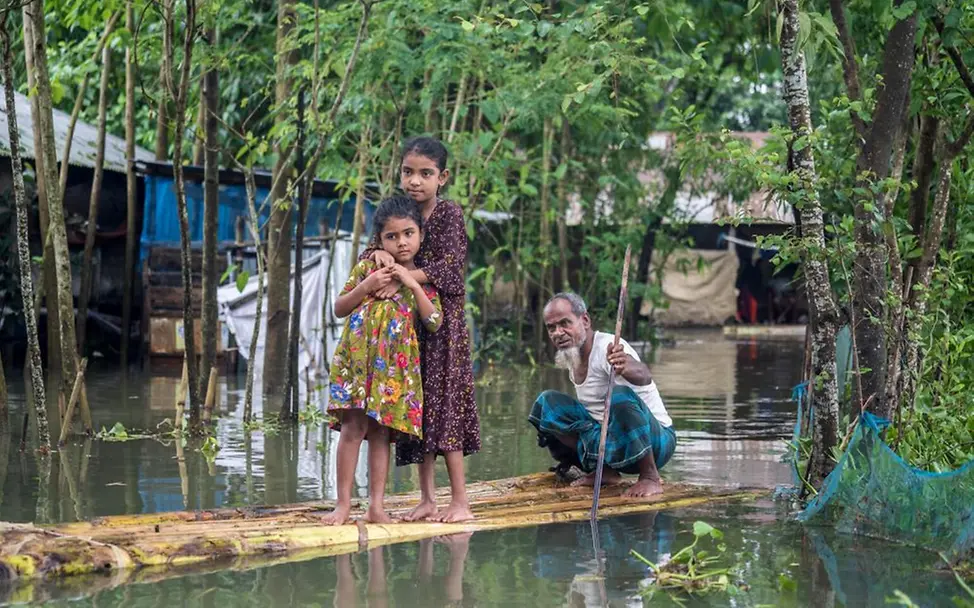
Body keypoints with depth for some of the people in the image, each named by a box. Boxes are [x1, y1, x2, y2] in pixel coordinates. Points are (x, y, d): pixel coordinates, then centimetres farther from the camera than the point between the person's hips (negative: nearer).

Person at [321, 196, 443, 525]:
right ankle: (344, 503, -4)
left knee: (381, 430, 3)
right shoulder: (367, 267, 6)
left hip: (396, 364, 2)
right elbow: (339, 308, 8)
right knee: (354, 426, -8)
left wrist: (412, 285, -8)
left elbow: (435, 322, -1)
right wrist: (366, 286, -8)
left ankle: (376, 505, 7)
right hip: (359, 358, -2)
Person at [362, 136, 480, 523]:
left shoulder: (449, 213, -7)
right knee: (417, 405, 6)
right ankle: (427, 498, 11)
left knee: (443, 403, -8)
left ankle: (460, 501, -6)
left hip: (442, 320, -6)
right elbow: (368, 253, 8)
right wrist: (378, 252, -15)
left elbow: (449, 264, -18)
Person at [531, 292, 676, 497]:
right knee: (547, 403, 0)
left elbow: (644, 376, -45)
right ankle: (603, 471, -1)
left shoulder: (608, 347, -22)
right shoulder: (571, 357, 5)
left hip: (653, 441, -8)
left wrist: (627, 368, -68)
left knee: (621, 396, -38)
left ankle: (650, 476, -20)